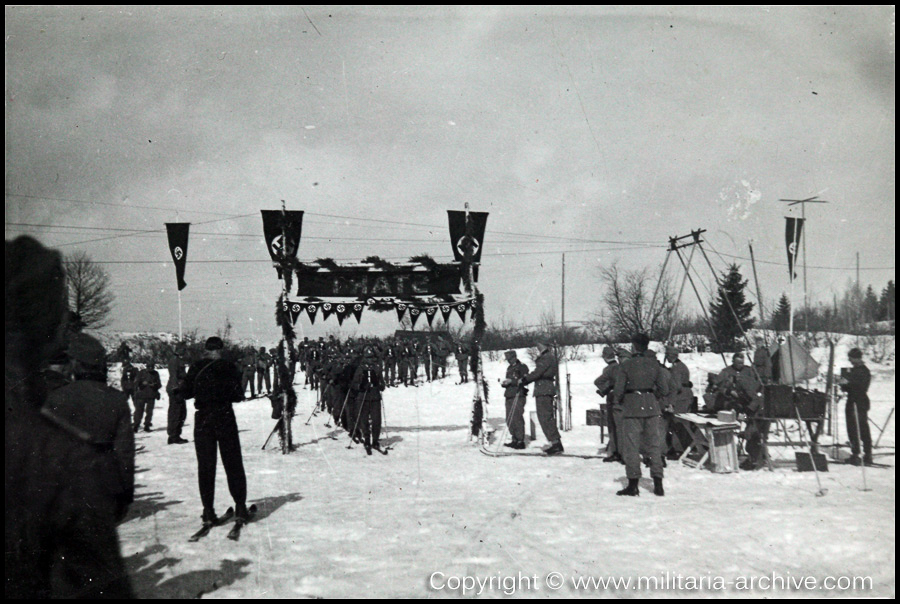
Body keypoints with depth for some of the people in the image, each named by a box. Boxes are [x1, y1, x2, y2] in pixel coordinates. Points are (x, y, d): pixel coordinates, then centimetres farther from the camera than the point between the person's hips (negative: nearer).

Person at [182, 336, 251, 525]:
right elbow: (238, 396, -3)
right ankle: (240, 506, 8)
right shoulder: (229, 368, -5)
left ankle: (208, 510, 2)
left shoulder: (196, 368, -3)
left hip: (202, 419, 1)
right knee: (233, 464, 9)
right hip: (225, 419, 0)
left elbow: (186, 393, 2)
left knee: (205, 465, 5)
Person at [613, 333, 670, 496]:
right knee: (653, 444, 12)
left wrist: (620, 402, 11)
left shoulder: (627, 365, -10)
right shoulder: (654, 364, 0)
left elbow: (618, 391, -10)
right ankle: (658, 484, 12)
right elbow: (664, 390, 0)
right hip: (651, 408, 4)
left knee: (631, 445, 4)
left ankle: (633, 484, 4)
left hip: (632, 409, -4)